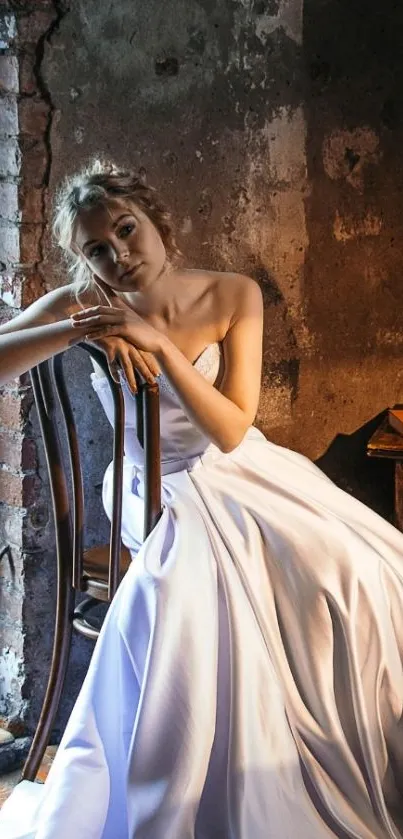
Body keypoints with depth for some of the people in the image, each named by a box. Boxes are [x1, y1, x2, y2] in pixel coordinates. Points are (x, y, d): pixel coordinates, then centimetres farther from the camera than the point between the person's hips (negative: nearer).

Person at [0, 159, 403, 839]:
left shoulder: (232, 297, -10)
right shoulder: (80, 305, -11)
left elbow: (231, 431, -15)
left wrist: (160, 343, -28)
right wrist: (76, 331, -30)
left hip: (246, 477, 2)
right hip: (169, 501, -2)